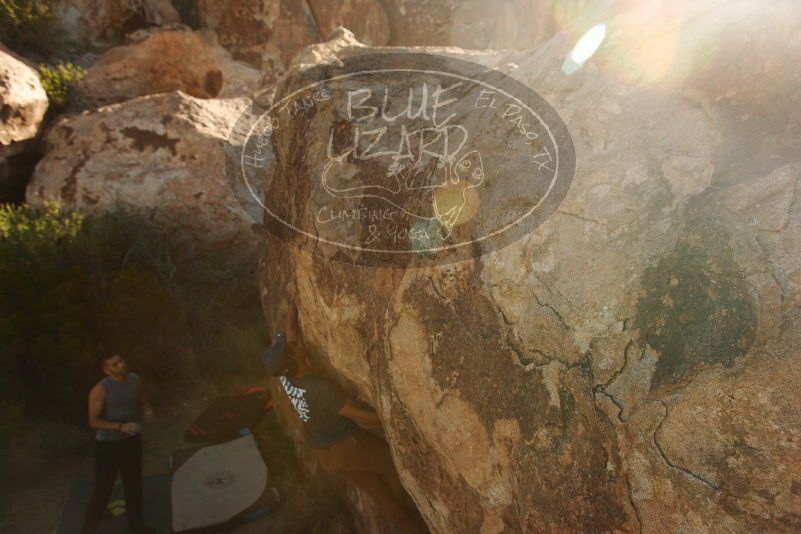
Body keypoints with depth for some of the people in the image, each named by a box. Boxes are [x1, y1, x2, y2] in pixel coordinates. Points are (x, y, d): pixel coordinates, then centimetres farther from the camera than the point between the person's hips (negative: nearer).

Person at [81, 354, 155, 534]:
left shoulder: (135, 379, -6)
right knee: (103, 491, 4)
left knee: (134, 483, 19)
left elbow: (143, 402, 7)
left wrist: (148, 411, -16)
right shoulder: (100, 390, -24)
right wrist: (121, 427, -32)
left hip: (132, 440, 6)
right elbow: (93, 421, -21)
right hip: (108, 444, -6)